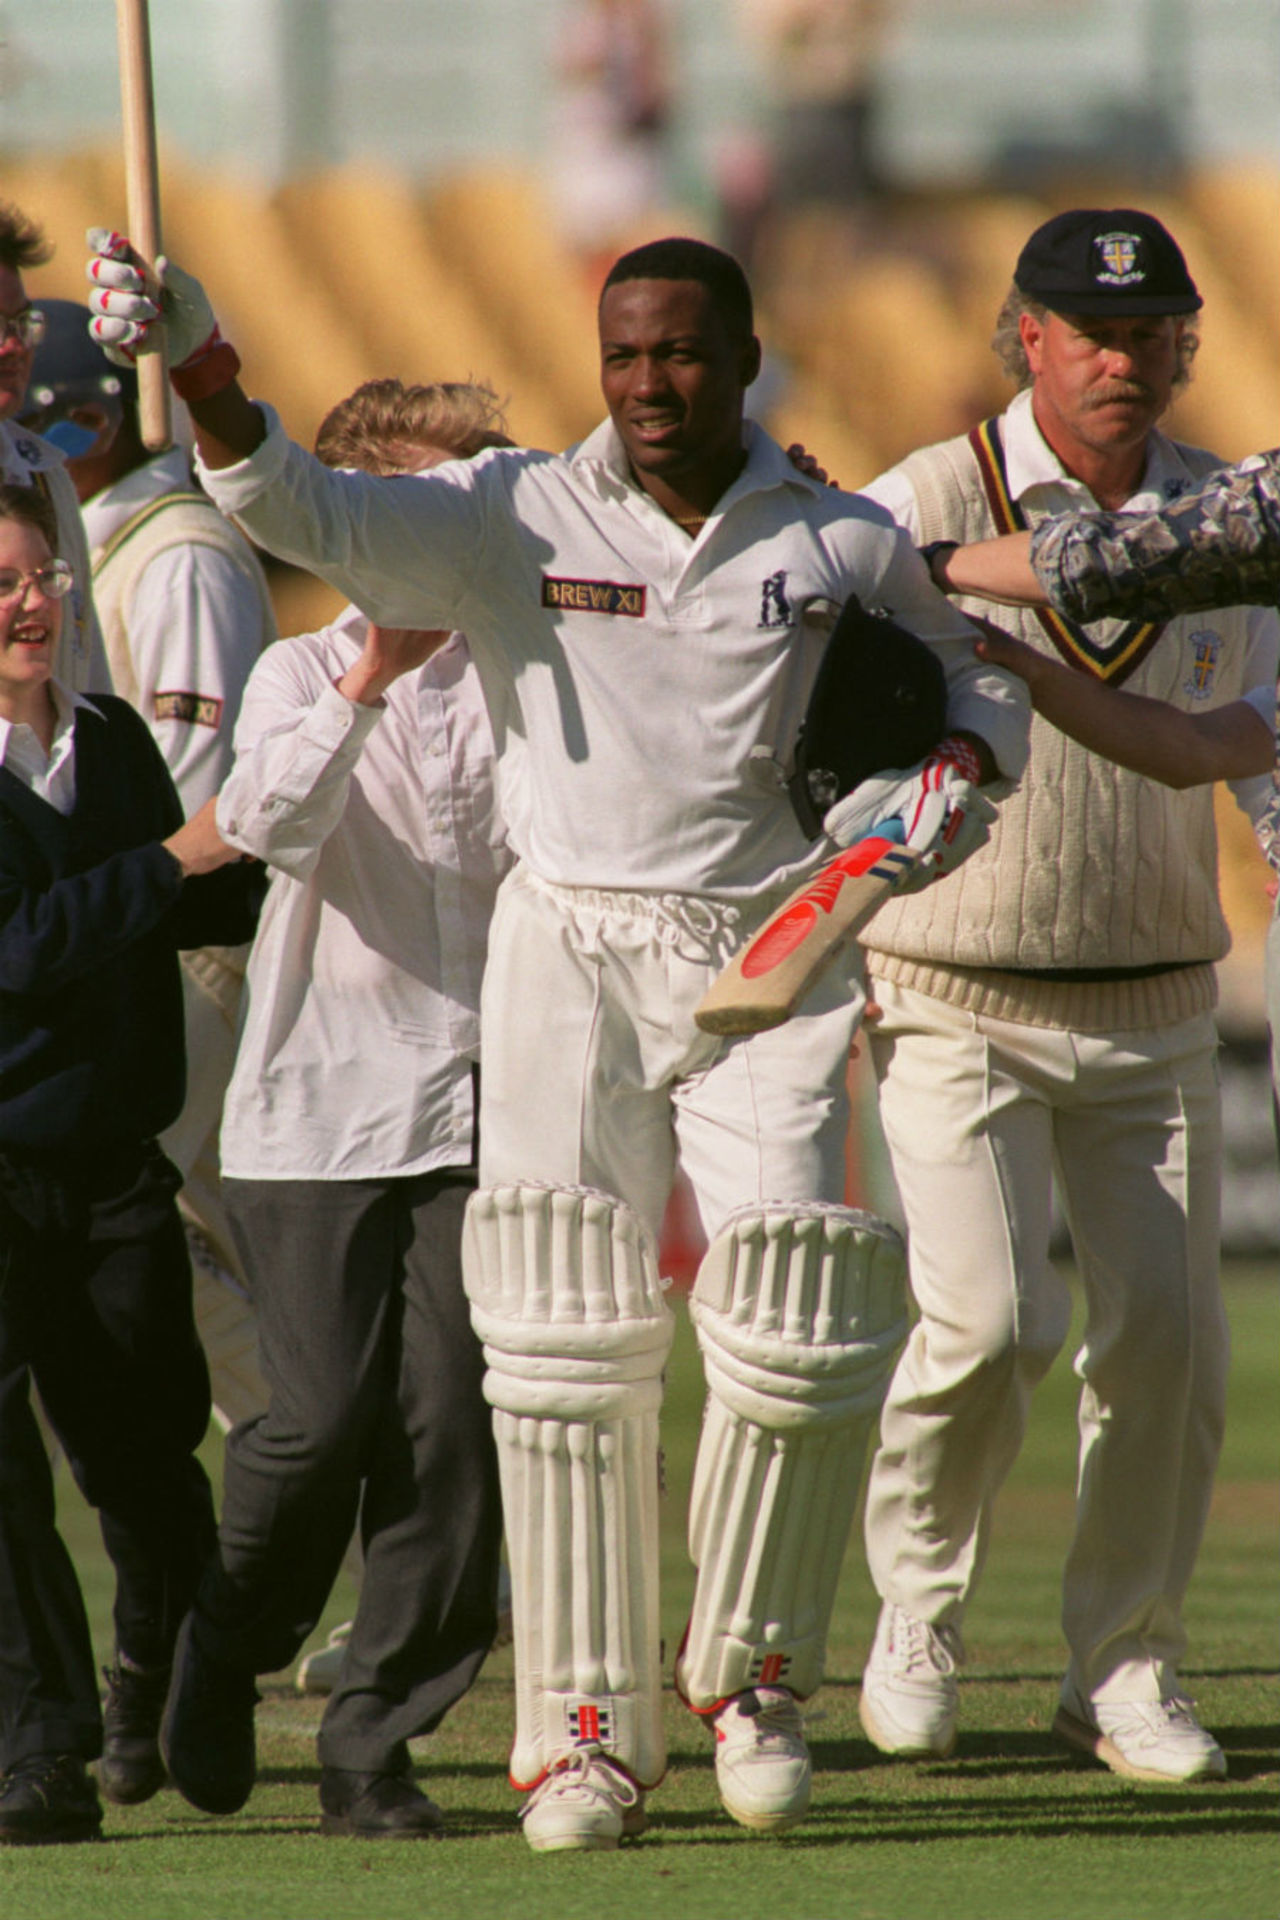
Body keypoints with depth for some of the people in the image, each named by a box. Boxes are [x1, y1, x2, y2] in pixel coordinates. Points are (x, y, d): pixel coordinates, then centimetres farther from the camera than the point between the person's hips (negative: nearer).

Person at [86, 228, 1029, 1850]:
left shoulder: (843, 549, 6)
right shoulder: (511, 521, 1)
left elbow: (968, 671, 21)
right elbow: (303, 512, -12)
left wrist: (961, 768, -3)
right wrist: (197, 367, -29)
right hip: (569, 955, -1)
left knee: (798, 1338, -7)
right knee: (571, 1335, -7)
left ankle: (750, 1673, 17)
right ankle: (586, 1731, -2)